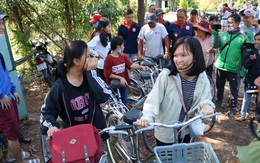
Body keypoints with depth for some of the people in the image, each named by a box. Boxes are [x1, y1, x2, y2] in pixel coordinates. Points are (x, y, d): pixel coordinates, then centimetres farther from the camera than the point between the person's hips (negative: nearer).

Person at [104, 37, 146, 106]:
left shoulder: (123, 56, 2)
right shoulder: (108, 58, -17)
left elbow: (131, 65, -7)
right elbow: (108, 74, -18)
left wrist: (141, 67, -22)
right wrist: (120, 78, -22)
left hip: (123, 83, 6)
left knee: (124, 102, 18)